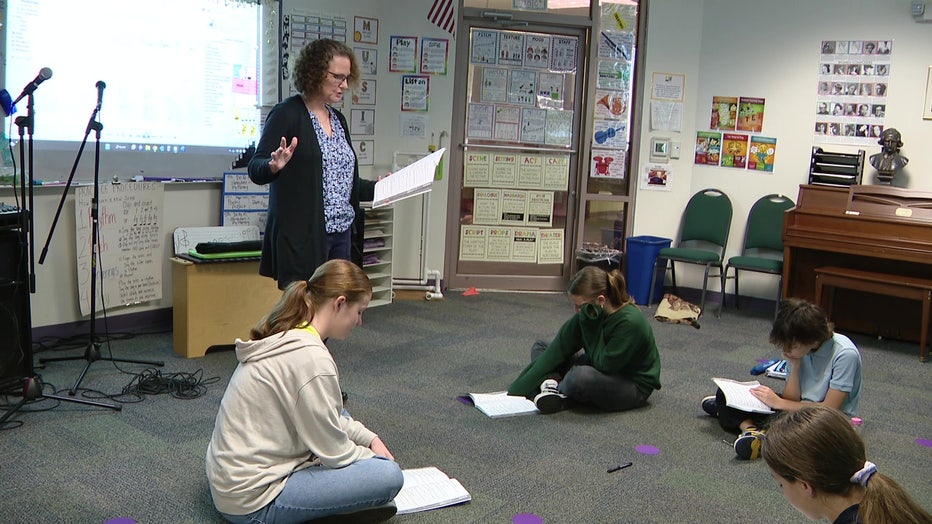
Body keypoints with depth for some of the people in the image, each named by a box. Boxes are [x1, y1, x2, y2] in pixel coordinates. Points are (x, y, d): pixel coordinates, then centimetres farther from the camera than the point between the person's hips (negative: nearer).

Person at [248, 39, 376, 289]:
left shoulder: (338, 119, 17)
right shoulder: (287, 113, -5)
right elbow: (255, 170, -8)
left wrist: (377, 188, 11)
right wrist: (274, 167, -29)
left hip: (342, 233, 7)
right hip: (303, 236, -7)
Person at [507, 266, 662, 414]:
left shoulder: (631, 323, -30)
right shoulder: (589, 315, -11)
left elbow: (603, 365, -27)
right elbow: (558, 349, -12)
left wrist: (593, 325, -30)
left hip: (634, 388, -7)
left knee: (581, 376, -39)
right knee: (540, 347, 2)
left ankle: (558, 392, -7)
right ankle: (550, 385, -26)